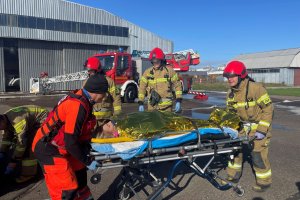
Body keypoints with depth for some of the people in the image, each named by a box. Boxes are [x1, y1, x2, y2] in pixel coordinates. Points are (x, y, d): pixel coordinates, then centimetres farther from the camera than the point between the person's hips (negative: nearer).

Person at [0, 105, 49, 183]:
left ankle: (28, 173, -5)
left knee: (29, 145, -17)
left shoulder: (18, 121, -36)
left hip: (42, 120, -10)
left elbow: (21, 143, -31)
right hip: (32, 122, 10)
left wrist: (13, 162, -23)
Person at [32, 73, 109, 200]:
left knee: (79, 174, 20)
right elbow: (70, 140, -27)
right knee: (67, 190, -6)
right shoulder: (77, 105, -28)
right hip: (48, 148, -10)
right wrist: (86, 160, -14)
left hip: (59, 145, 10)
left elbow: (82, 129, 11)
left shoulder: (82, 99, 0)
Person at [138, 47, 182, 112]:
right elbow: (142, 88, 6)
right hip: (152, 106, 2)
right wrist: (141, 103, 1)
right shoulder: (147, 72, 4)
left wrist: (178, 101, -4)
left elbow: (177, 85, 3)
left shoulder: (169, 71, 0)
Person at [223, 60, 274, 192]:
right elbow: (230, 111, 9)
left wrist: (262, 130, -21)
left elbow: (268, 109, -19)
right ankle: (233, 176, 27)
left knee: (258, 154, -2)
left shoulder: (256, 88, -23)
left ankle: (264, 181, 21)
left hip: (259, 126, -6)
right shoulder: (231, 93, -3)